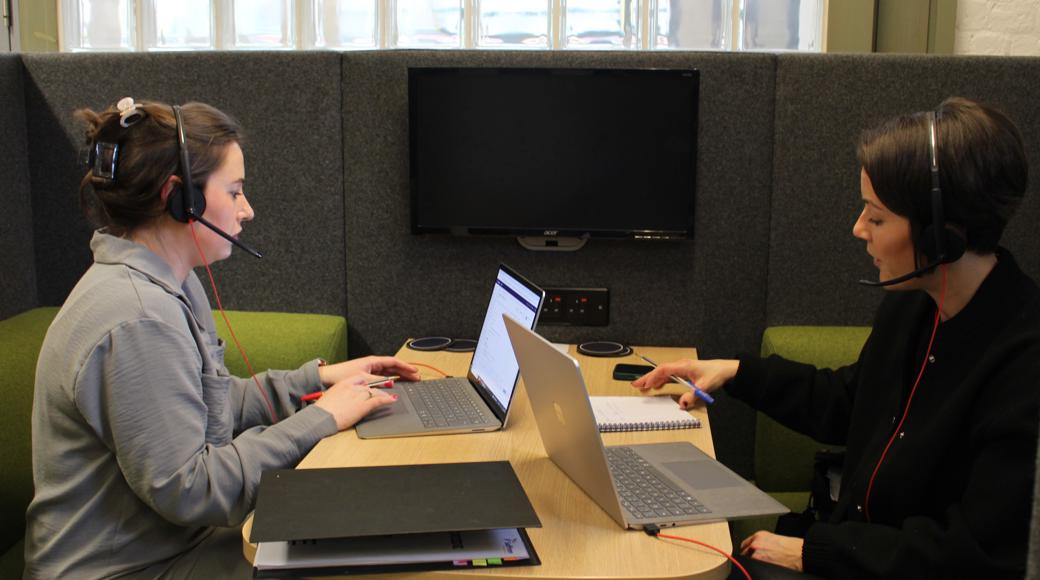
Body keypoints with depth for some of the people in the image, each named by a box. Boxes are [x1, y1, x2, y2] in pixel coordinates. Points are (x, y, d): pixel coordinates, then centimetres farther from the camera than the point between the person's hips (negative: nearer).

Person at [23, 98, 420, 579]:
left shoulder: (169, 286, 6)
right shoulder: (138, 321, -27)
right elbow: (184, 489, -26)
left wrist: (315, 379, 8)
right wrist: (319, 419, -20)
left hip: (173, 538, 9)